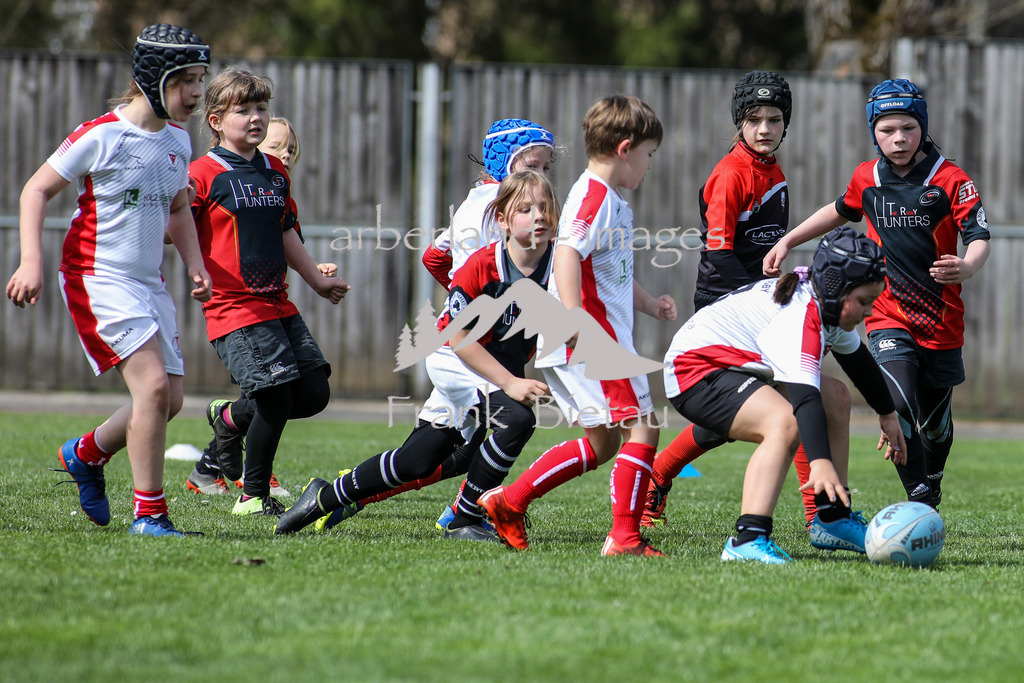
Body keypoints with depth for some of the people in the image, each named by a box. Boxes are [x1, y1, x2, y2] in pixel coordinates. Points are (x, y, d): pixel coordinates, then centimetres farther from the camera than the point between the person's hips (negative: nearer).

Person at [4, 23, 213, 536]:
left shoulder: (178, 140, 9)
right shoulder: (101, 136, -12)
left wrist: (195, 264, 11)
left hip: (148, 283, 8)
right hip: (99, 277, -8)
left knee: (170, 398, 5)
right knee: (153, 384, -20)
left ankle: (85, 454, 31)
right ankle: (149, 512, -12)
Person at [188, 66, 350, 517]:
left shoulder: (276, 173, 16)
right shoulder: (204, 174, -6)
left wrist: (317, 280, 33)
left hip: (278, 304, 7)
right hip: (234, 307, -7)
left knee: (314, 393, 0)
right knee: (277, 394, -15)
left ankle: (230, 421, 24)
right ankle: (253, 497, 0)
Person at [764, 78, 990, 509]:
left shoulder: (949, 180, -11)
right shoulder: (866, 178, 1)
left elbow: (979, 238, -18)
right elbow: (841, 211, 23)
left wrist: (966, 267, -40)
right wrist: (787, 242, 19)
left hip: (942, 321, -1)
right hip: (889, 317, 1)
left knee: (935, 425, 13)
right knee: (898, 407, -22)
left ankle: (932, 485, 43)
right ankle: (919, 502, -15)